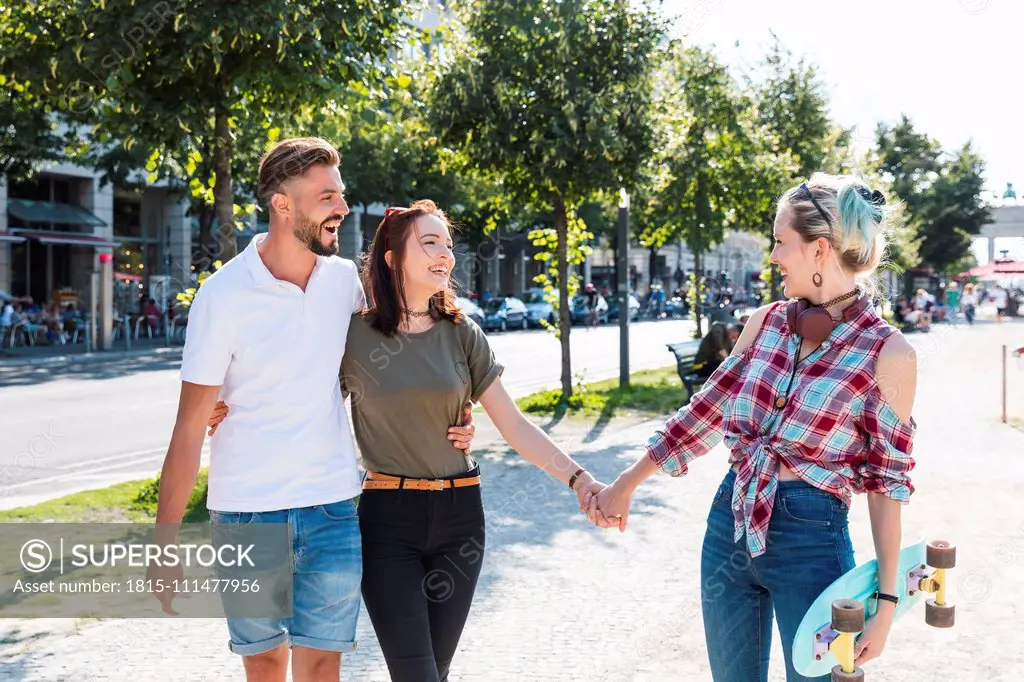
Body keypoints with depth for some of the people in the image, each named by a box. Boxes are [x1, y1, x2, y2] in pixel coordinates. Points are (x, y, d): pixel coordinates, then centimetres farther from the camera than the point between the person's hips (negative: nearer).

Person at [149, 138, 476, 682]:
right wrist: (164, 543, -8)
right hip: (246, 514, -2)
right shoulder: (224, 295, -10)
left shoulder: (344, 278, 1)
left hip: (333, 511, 3)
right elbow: (190, 428, -8)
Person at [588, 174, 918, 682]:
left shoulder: (887, 353, -10)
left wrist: (886, 597, -8)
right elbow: (705, 412, 11)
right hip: (728, 524, 5)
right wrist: (625, 486, 16)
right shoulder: (766, 322, 4)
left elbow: (887, 480, -6)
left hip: (811, 540, -5)